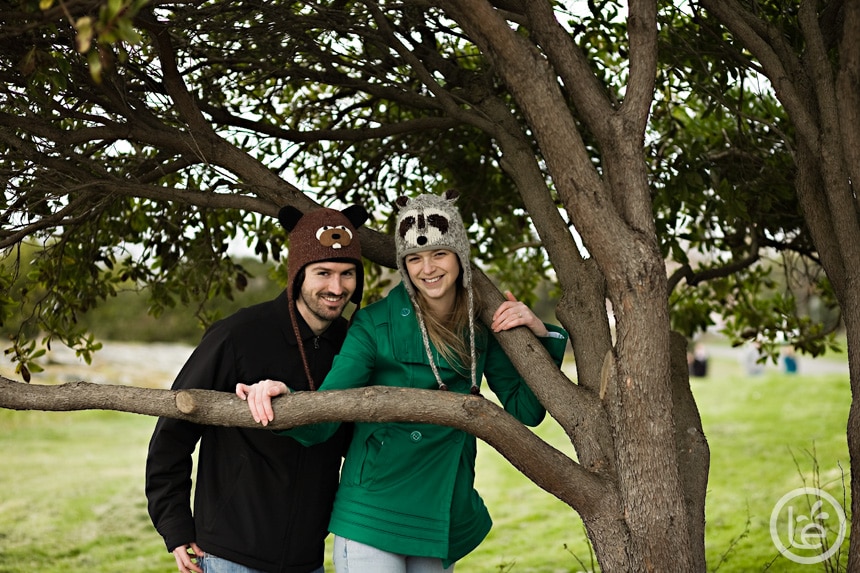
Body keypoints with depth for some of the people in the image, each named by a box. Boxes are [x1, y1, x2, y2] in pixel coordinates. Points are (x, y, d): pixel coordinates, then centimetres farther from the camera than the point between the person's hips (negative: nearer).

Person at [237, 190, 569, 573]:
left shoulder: (482, 326, 3)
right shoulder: (374, 324, -10)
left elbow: (525, 411, 5)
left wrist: (538, 334, -8)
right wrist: (281, 397, -38)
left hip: (447, 522, 5)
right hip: (373, 521, -4)